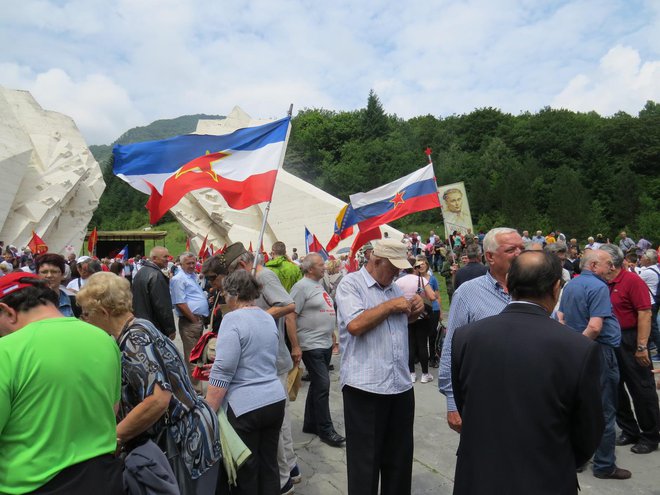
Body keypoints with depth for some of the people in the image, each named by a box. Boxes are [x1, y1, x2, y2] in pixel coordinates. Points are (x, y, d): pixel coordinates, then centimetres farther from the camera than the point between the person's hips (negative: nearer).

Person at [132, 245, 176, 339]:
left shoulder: (139, 273, 12)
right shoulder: (156, 276, -19)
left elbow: (135, 300, 19)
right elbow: (163, 306, -20)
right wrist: (171, 329, -14)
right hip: (155, 328, -10)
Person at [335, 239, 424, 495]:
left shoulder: (394, 287, 14)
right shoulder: (350, 284, -8)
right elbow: (355, 325, -22)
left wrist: (413, 312, 6)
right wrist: (390, 305, -14)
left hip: (401, 386, 7)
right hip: (365, 387, -7)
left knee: (399, 458, 19)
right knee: (365, 463, 8)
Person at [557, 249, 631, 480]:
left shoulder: (570, 285, 9)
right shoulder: (598, 287, -17)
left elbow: (560, 318, 14)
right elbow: (595, 327, -26)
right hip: (599, 352, -8)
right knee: (604, 412, 4)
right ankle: (604, 465, 15)